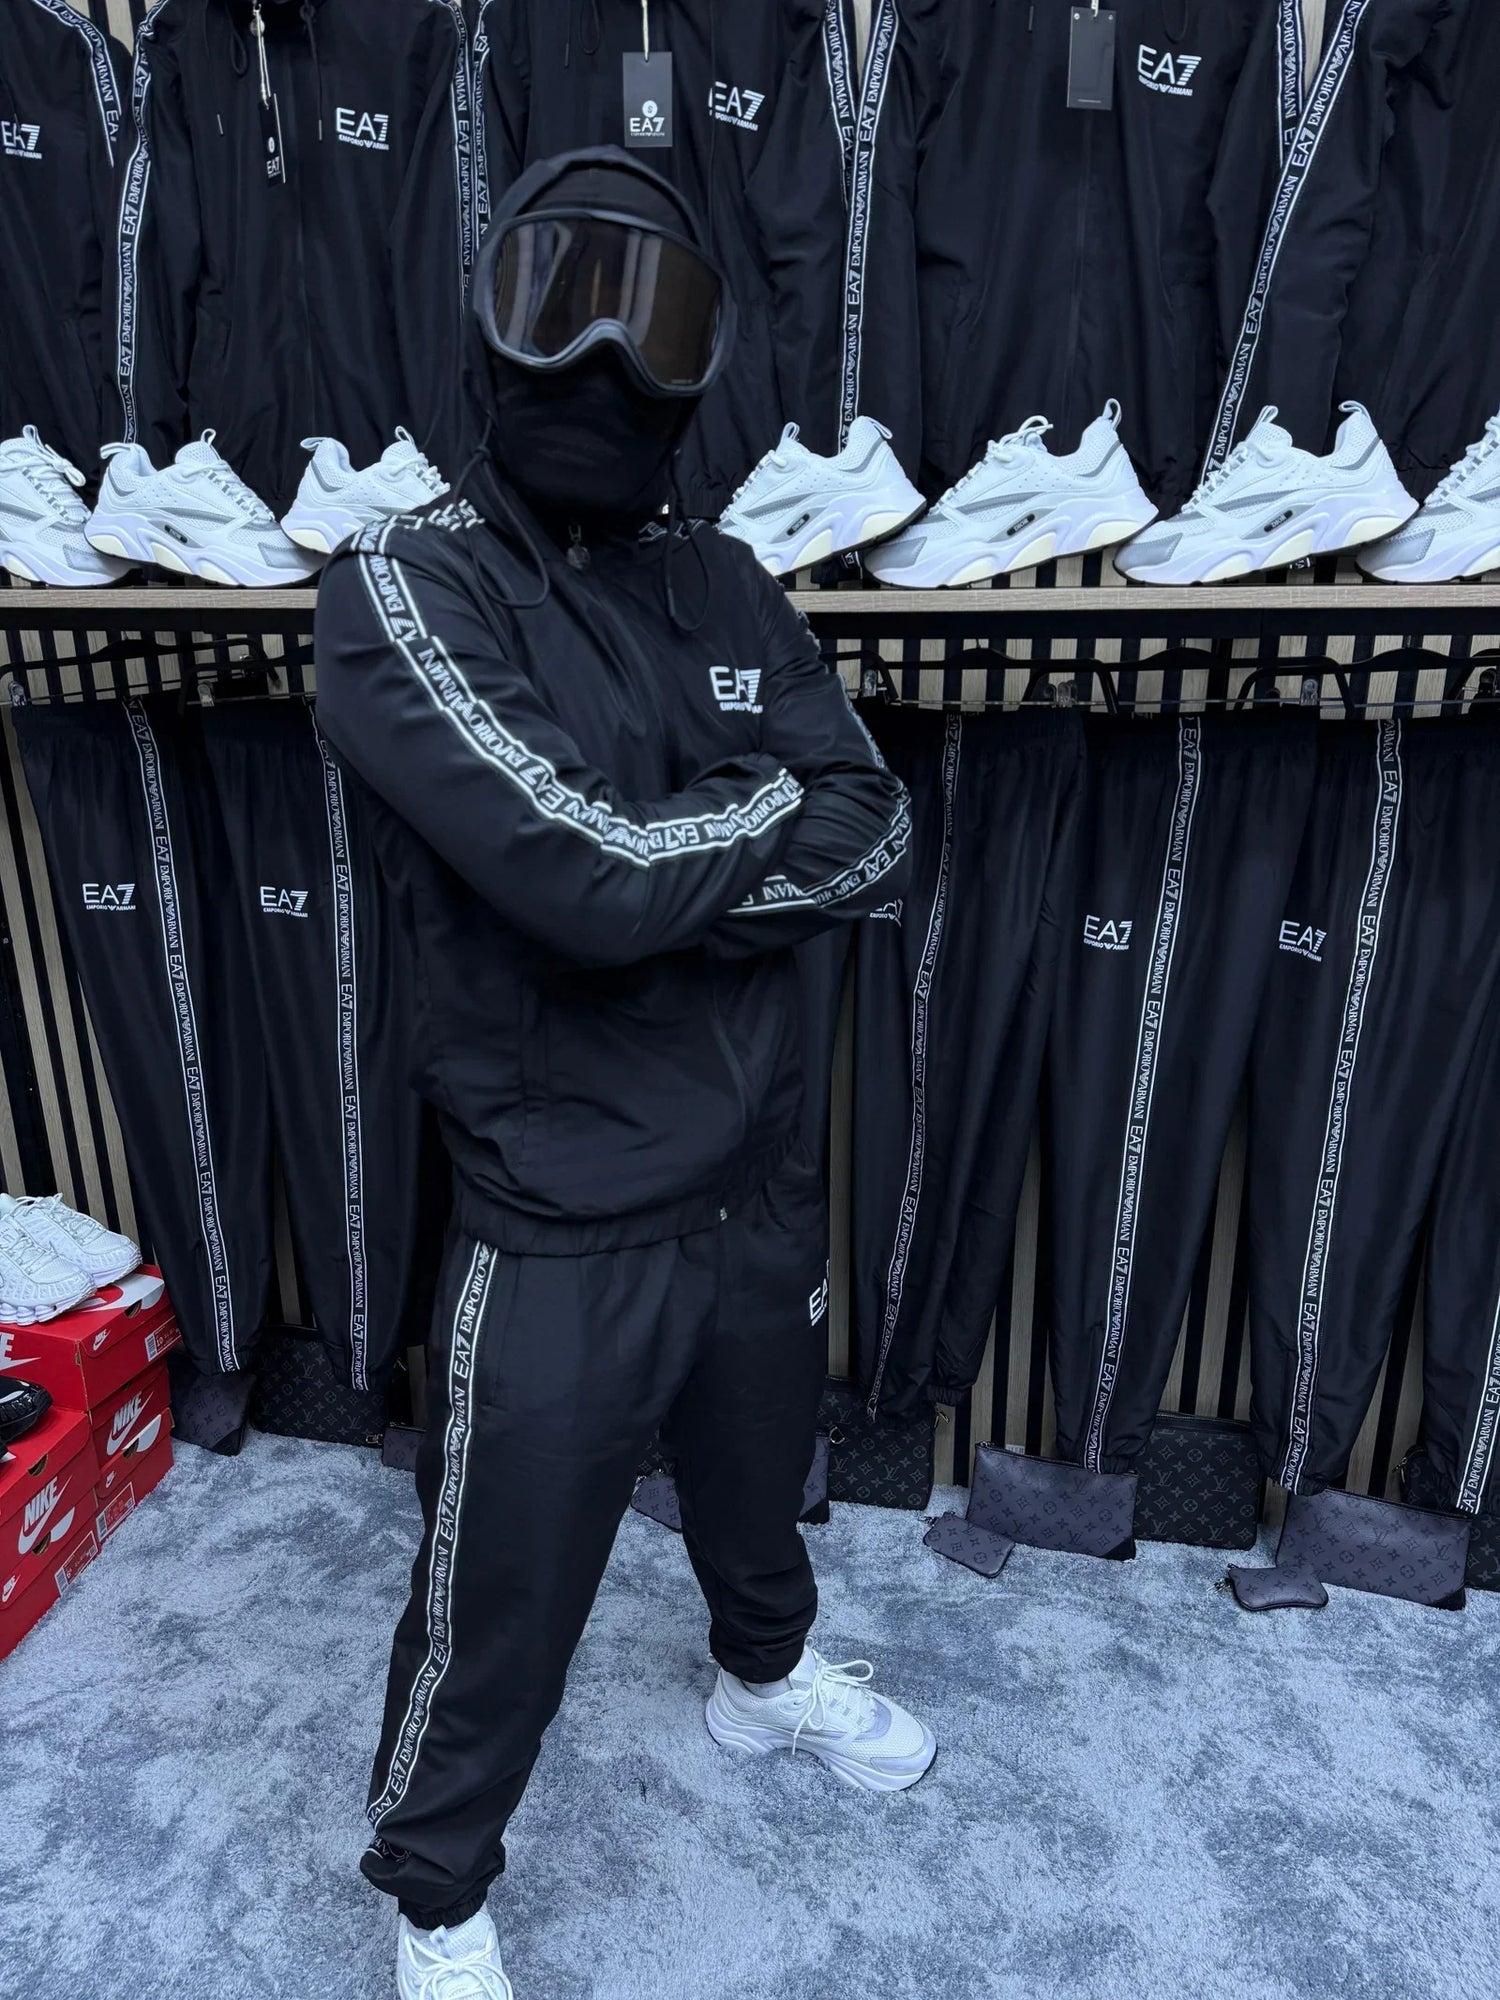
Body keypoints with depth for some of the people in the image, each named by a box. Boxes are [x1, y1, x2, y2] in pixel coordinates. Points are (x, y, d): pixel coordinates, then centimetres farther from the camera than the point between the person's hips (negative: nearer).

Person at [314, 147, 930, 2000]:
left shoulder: (722, 583, 4)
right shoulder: (404, 589, -13)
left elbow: (873, 842, -5)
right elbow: (584, 877, -27)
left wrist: (662, 860, -19)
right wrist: (769, 805, -11)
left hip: (764, 1184, 6)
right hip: (561, 1235, -5)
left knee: (755, 1485, 30)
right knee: (497, 1617, 15)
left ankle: (765, 1671, 63)